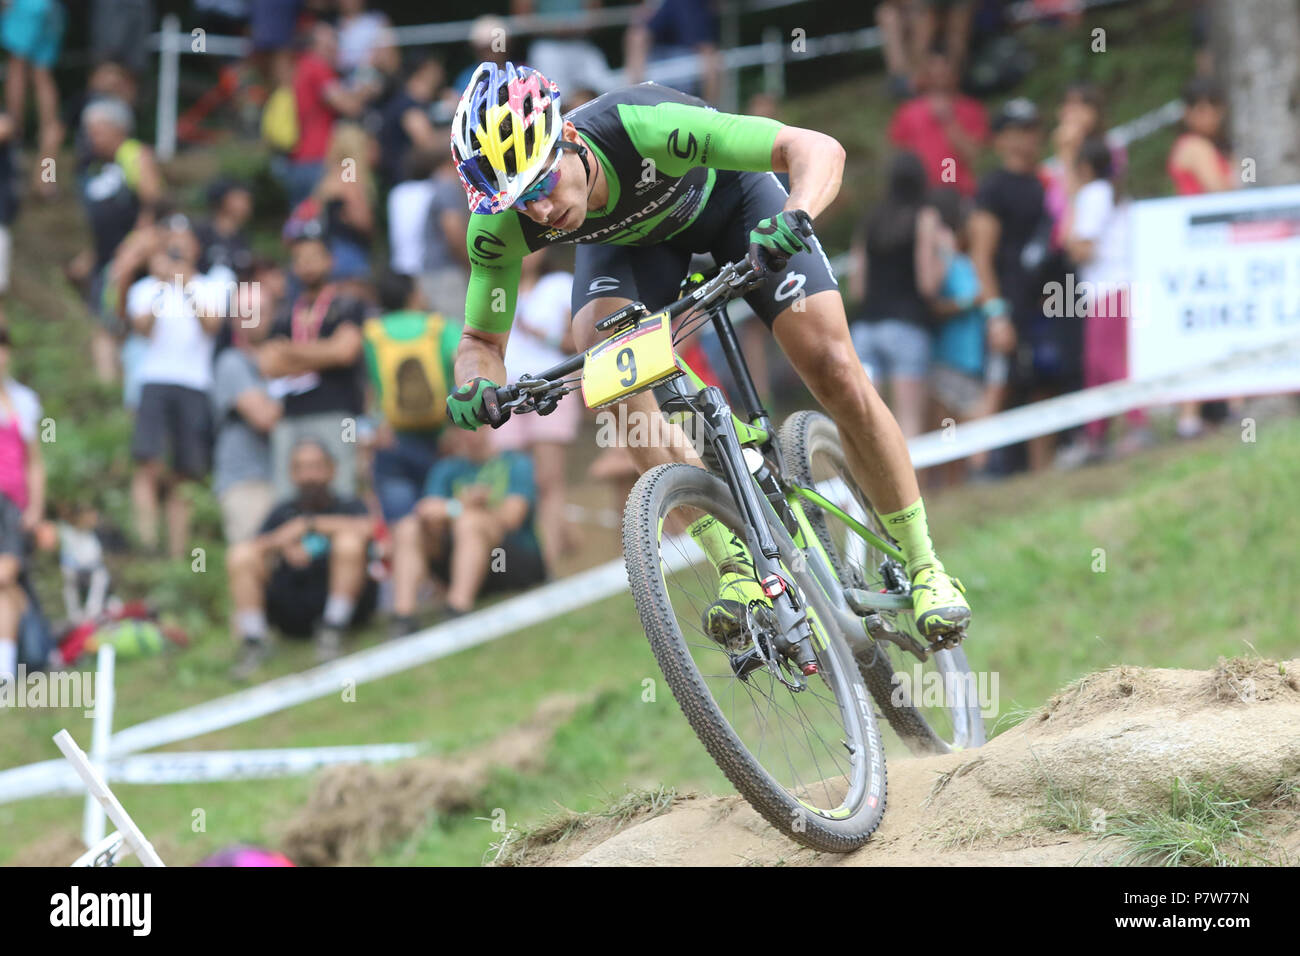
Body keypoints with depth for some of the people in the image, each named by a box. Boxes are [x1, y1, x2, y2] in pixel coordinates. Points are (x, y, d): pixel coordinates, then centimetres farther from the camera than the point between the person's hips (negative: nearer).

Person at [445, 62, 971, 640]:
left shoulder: (647, 129, -43)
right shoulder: (502, 226, -32)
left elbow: (818, 148, -42)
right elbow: (482, 340, -18)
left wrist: (796, 217, -62)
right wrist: (476, 388, -41)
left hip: (724, 197, -2)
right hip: (629, 240, 2)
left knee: (836, 375, -14)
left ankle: (923, 566, 6)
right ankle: (737, 567, -22)